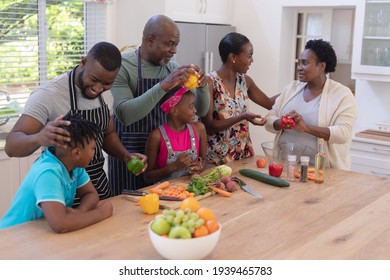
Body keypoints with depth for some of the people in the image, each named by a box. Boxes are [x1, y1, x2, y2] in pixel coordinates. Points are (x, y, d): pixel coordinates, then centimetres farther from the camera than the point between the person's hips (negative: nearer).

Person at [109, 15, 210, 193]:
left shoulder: (173, 68, 4)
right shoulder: (122, 66, -13)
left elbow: (200, 110, 6)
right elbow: (125, 115, -26)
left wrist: (202, 87, -14)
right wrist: (163, 86, -32)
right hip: (129, 152, -5)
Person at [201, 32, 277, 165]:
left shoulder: (245, 80, 4)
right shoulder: (210, 82, -15)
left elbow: (269, 103, 17)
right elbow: (208, 126, -16)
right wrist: (243, 117, -25)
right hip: (218, 158, -6)